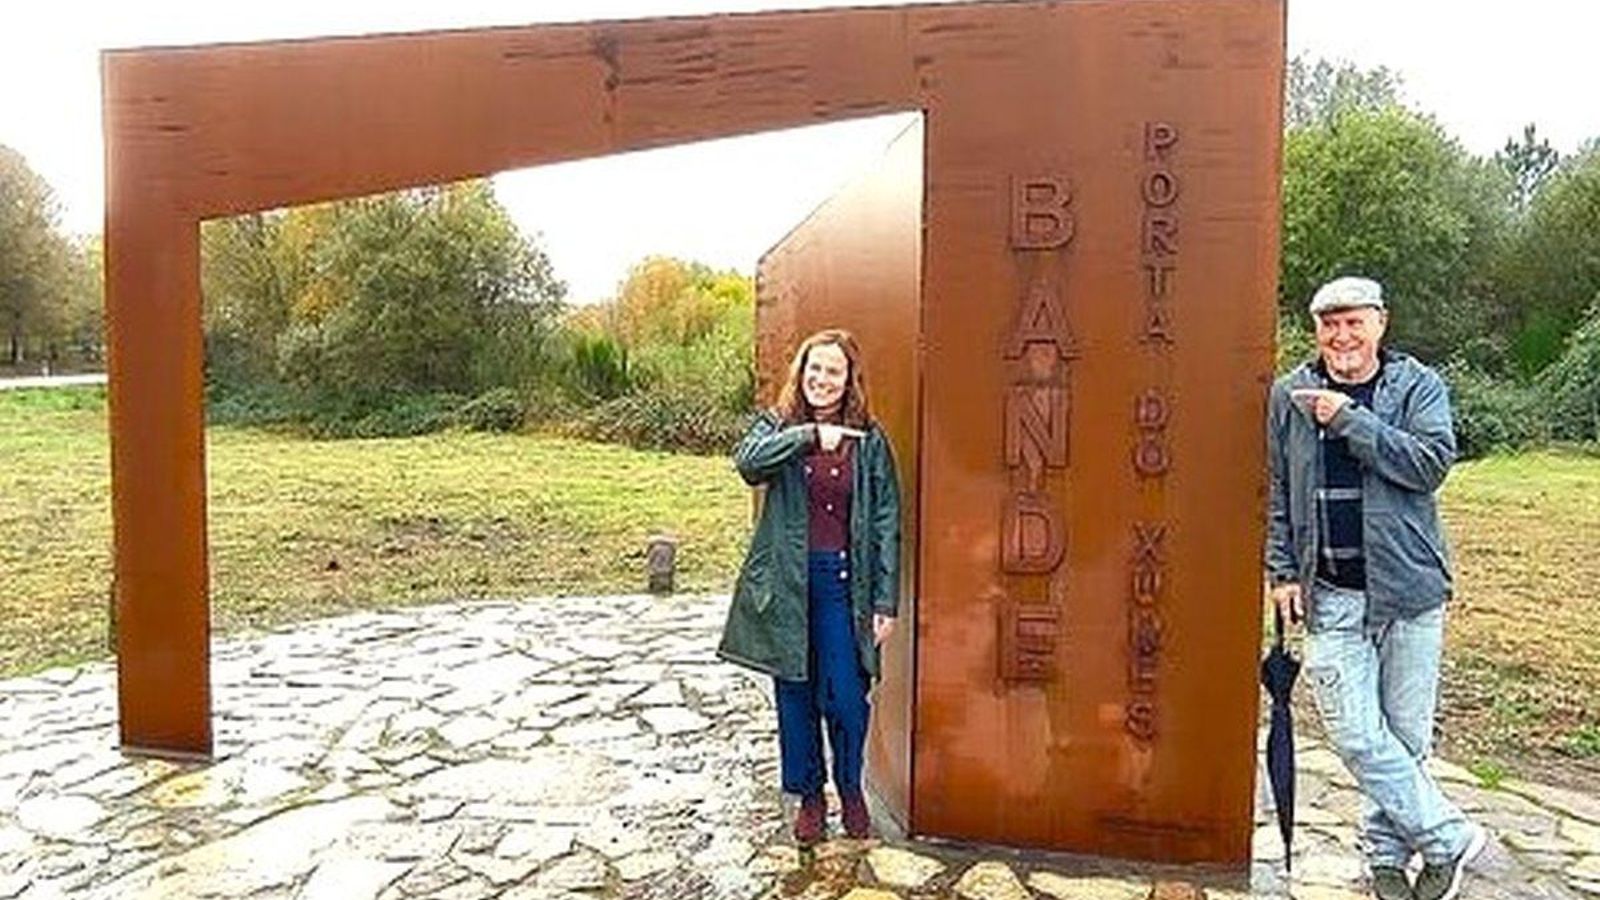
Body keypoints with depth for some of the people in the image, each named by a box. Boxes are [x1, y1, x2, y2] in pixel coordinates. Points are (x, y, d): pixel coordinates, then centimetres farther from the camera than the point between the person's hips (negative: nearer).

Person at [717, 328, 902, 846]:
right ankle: (809, 797, 31)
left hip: (843, 581, -1)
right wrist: (810, 436, -30)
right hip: (787, 582, 1)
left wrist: (887, 601, -3)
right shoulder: (777, 426, 2)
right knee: (796, 696, 11)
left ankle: (850, 789, 29)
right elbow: (747, 461, -21)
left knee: (846, 698, 1)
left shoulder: (869, 440, 2)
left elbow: (886, 523, 1)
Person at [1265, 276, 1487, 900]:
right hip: (1331, 597, 1)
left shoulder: (1419, 387, 2)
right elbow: (1274, 492, 9)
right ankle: (1448, 838, 17)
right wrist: (1283, 570, 3)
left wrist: (1350, 420, -18)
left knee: (1406, 735, 9)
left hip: (1409, 590, -1)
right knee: (1356, 736, -2)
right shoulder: (1288, 397, 5)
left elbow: (1432, 463, -14)